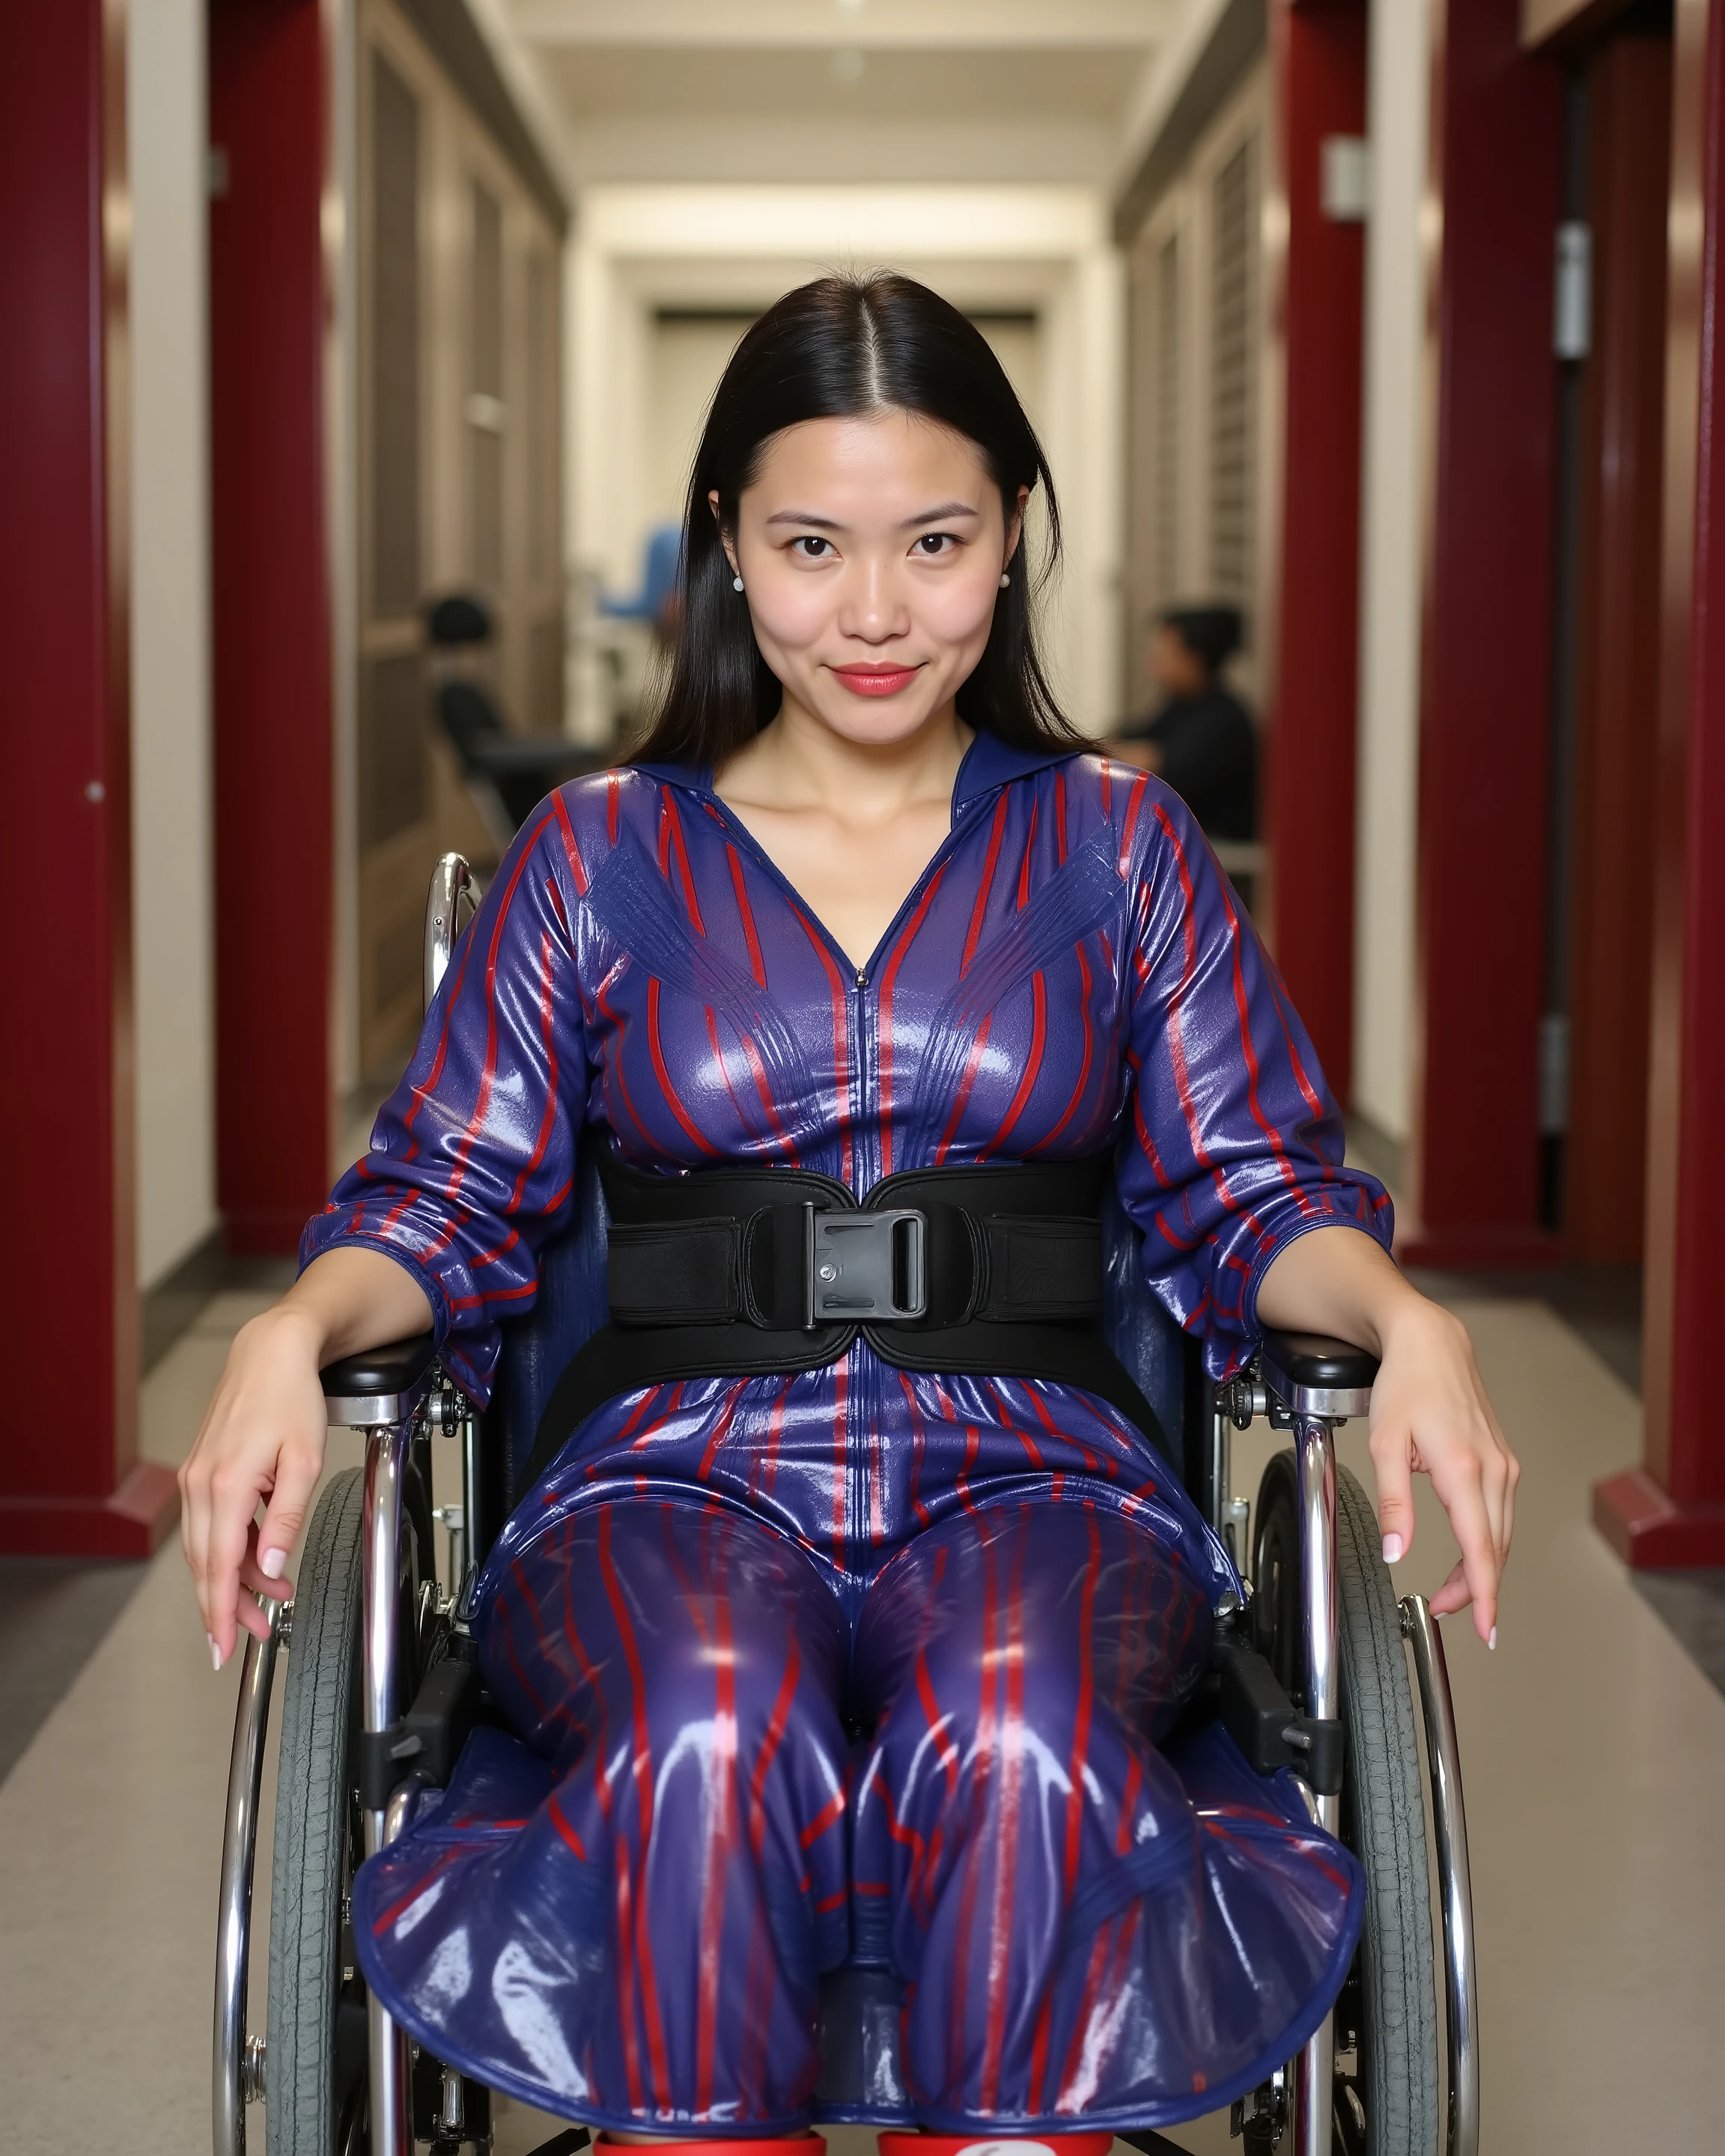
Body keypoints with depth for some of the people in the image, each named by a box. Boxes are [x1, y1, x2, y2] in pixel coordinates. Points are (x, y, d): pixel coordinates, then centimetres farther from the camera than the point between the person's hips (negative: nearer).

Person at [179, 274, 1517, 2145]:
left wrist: (1402, 1318, -11)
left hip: (1030, 1468, 0)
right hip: (677, 1472, 0)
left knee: (1020, 1748, -36)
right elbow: (446, 1199, 11)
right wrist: (296, 1328, -10)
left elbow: (1249, 1192, 11)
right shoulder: (597, 855, 16)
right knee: (707, 1744, -36)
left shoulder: (1116, 848, 16)